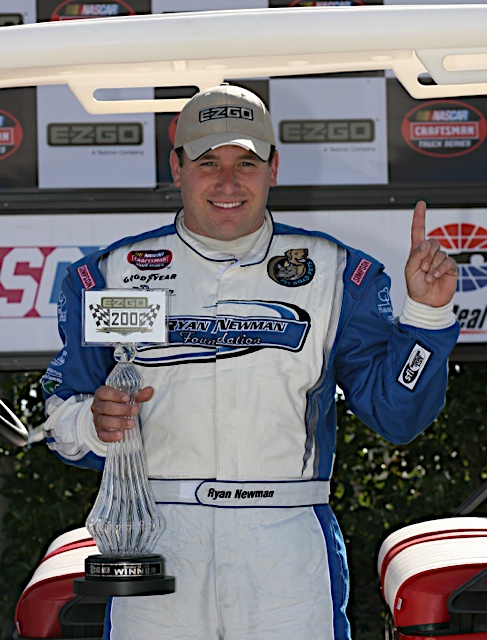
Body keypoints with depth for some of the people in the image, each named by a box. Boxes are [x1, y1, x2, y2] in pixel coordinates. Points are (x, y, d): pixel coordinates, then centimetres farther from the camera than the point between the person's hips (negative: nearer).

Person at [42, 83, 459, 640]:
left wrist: (426, 313, -8)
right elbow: (61, 416, 8)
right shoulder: (113, 275, 8)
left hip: (289, 549, 0)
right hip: (155, 541, 0)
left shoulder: (333, 274, 8)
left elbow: (396, 414, 4)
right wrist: (94, 423, -13)